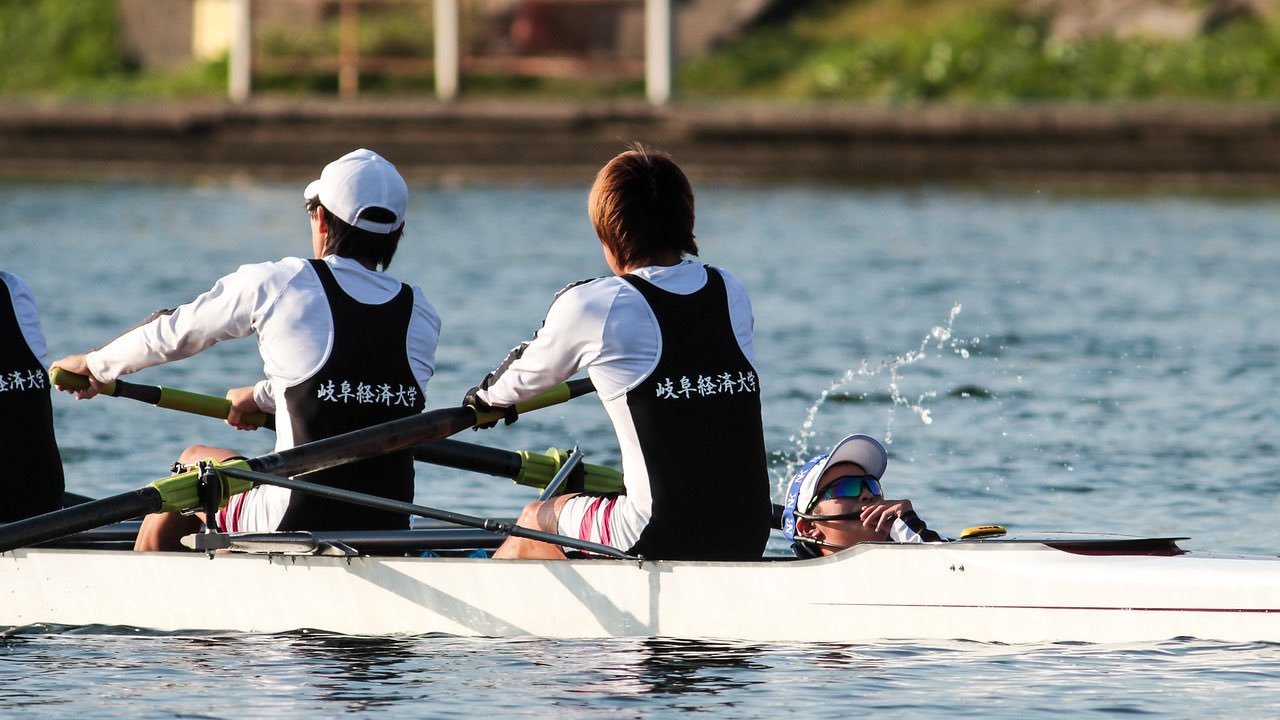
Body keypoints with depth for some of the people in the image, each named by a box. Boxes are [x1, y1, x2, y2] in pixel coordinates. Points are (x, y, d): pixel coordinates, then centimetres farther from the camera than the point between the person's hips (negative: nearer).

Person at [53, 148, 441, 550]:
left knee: (194, 461, 29)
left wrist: (97, 366, 28)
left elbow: (173, 334, 9)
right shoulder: (421, 316, 4)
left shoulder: (276, 284, -6)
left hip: (297, 524, -4)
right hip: (390, 538, 4)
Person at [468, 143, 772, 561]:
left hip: (661, 542, -5)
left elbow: (529, 377, 14)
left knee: (535, 522, 26)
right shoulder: (732, 295, 7)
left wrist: (488, 396, 39)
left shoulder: (589, 306, -6)